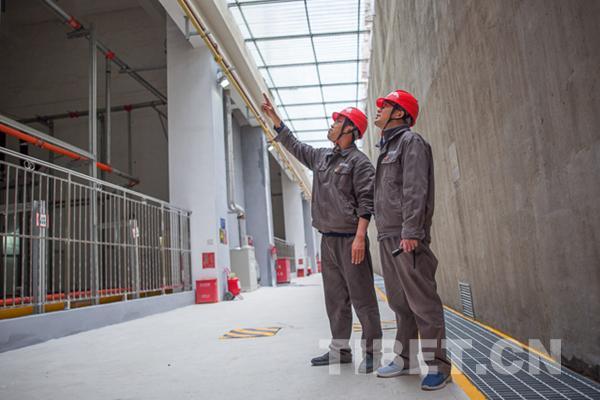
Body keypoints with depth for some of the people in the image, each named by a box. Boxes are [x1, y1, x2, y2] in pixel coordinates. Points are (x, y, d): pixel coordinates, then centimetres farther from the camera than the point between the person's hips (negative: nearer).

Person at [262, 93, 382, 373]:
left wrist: (360, 237, -21)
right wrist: (274, 118, 29)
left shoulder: (359, 161, -5)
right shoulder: (321, 157, 17)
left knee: (362, 297, -2)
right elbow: (294, 146, 29)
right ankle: (340, 349, 22)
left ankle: (372, 351, 8)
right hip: (328, 240, 8)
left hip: (350, 239, -7)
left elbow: (366, 202, -13)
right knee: (335, 298, 12)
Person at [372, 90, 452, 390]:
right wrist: (385, 233, 16)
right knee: (399, 303, 13)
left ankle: (437, 365, 5)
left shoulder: (411, 141, -2)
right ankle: (405, 359, 22)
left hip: (407, 237, -9)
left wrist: (410, 232, -22)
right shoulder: (387, 148, 24)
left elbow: (415, 190, -14)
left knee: (422, 303, -5)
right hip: (387, 236, 9)